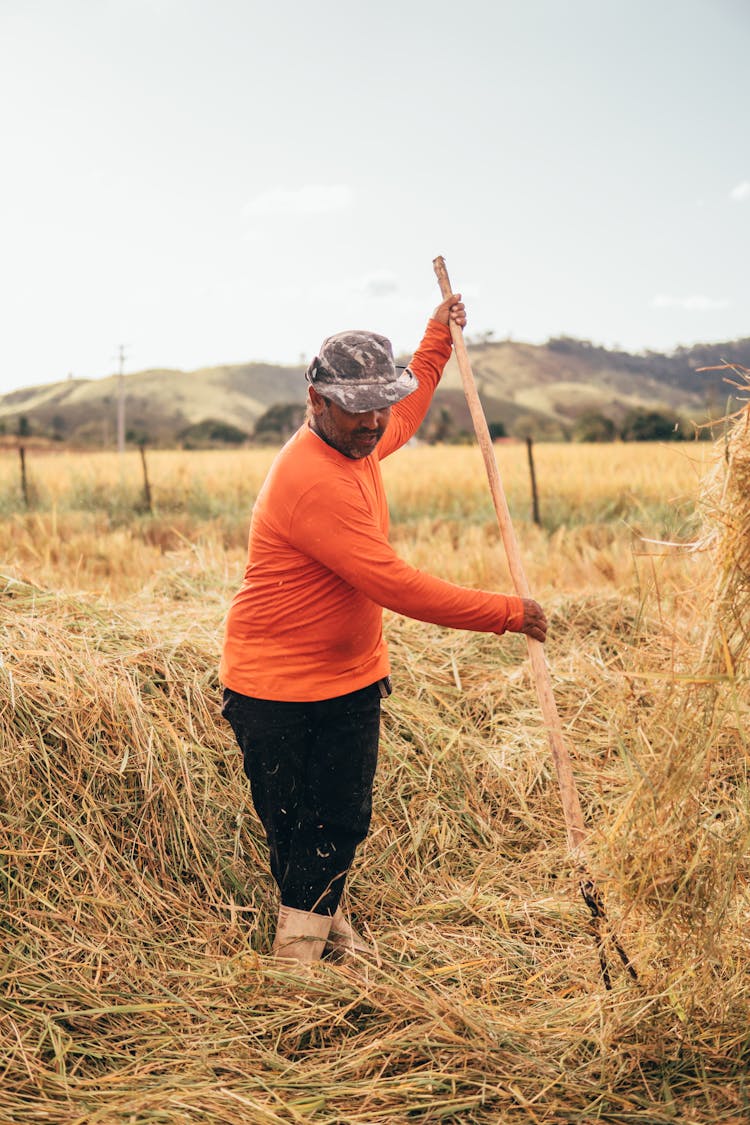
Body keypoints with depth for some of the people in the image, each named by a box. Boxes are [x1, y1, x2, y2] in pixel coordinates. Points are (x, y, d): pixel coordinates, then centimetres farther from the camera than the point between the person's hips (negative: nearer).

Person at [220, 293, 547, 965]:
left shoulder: (357, 444, 2)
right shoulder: (311, 479, -28)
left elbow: (405, 418, 30)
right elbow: (394, 585, -30)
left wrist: (439, 339, 28)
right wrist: (505, 613, -23)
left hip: (354, 680, 8)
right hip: (279, 694, -8)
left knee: (345, 824, 14)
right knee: (295, 833, 6)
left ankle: (324, 921, 35)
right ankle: (298, 953, 24)